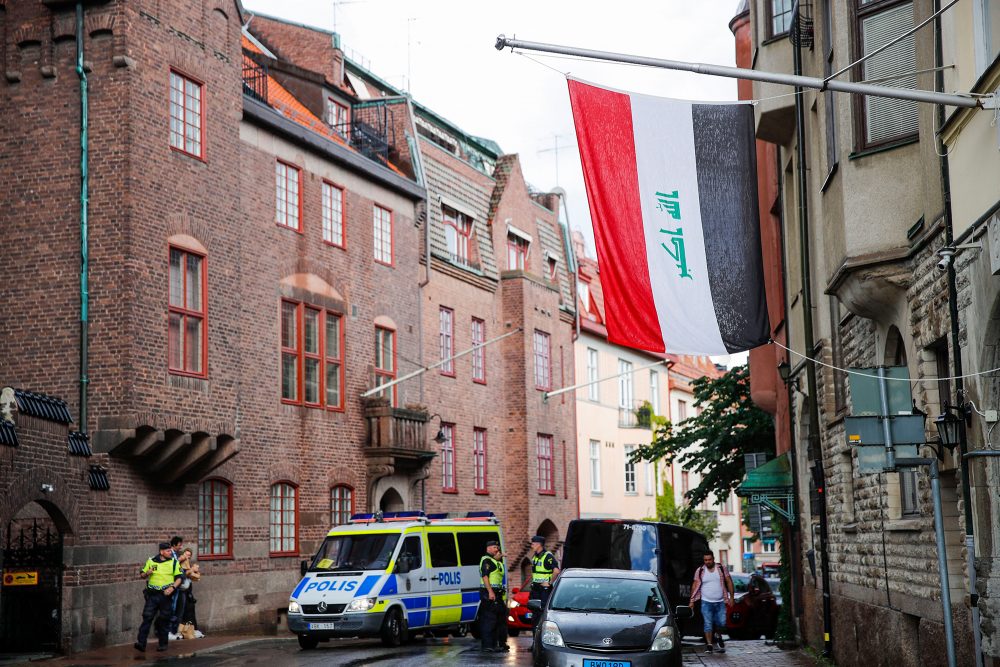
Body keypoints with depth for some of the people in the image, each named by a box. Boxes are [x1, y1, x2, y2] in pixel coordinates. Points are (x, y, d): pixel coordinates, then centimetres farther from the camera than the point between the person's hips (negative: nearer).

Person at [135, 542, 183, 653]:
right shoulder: (151, 561, 7)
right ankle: (141, 643, -9)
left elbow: (179, 577, 1)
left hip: (166, 595, 0)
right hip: (152, 594, 0)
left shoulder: (174, 562, 4)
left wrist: (172, 587, -15)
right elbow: (143, 575, 14)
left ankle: (163, 644, 14)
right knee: (147, 618, -8)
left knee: (164, 620, 4)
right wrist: (147, 573, -9)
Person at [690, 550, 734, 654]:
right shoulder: (700, 571, 0)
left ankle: (718, 636, 31)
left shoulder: (721, 568, 1)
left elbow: (729, 582, 4)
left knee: (721, 623, 0)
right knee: (708, 624, -3)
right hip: (706, 602, -1)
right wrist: (692, 601, -5)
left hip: (720, 602, 1)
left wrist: (731, 597, -2)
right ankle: (709, 645, 3)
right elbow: (695, 586, 1)